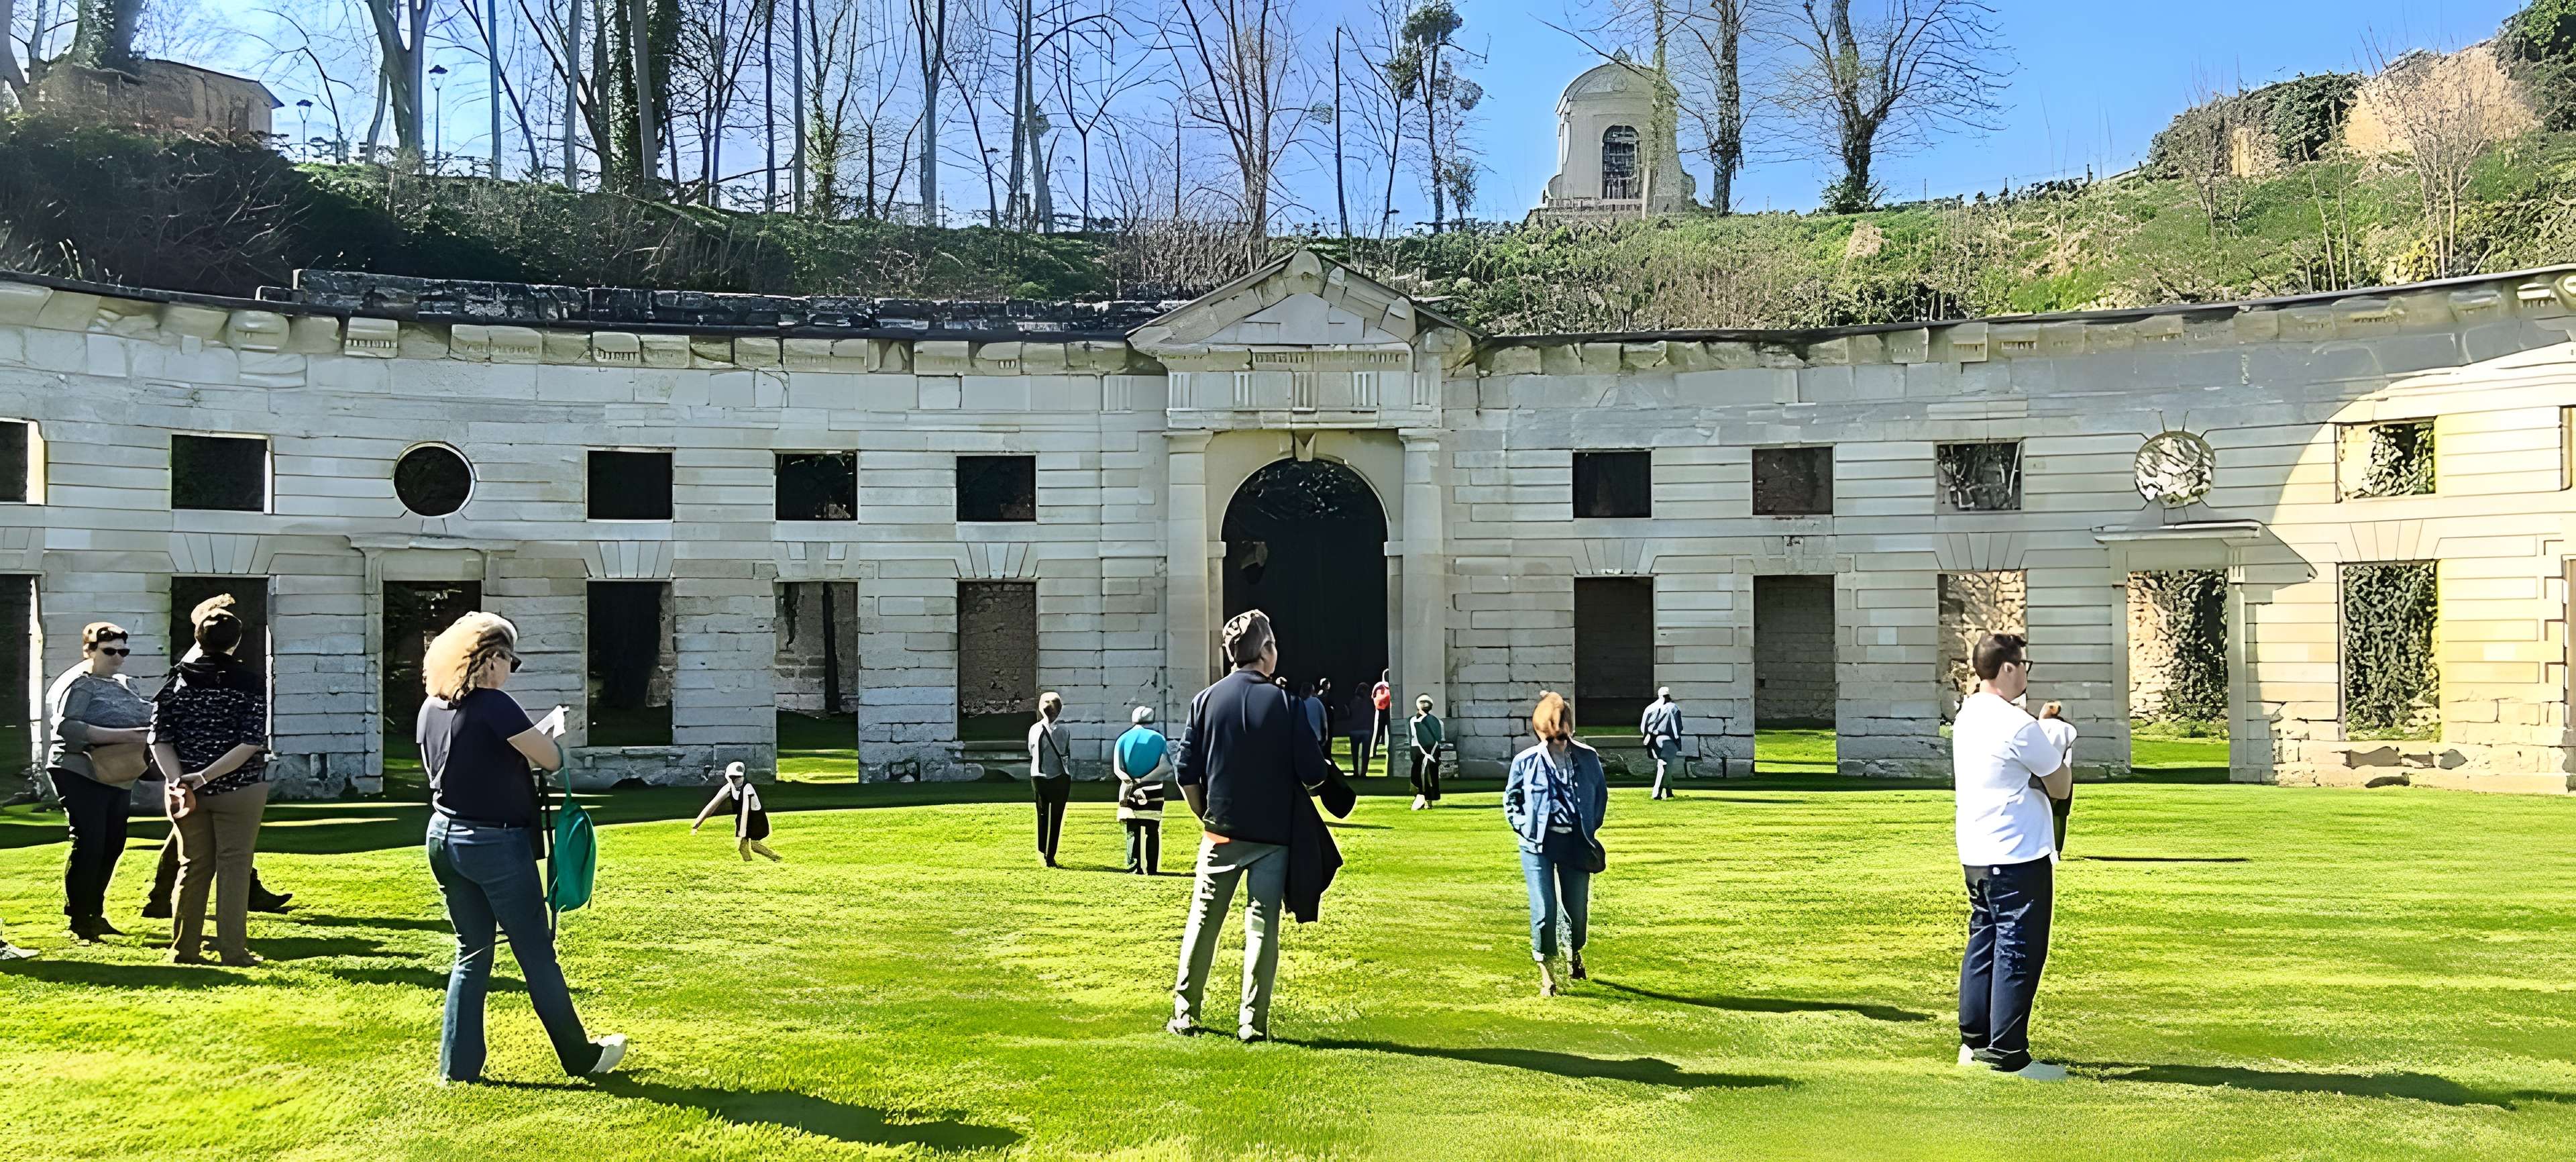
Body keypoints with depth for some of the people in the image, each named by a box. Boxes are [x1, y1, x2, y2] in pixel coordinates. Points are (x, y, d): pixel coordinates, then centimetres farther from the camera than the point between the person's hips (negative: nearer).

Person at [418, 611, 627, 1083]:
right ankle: (580, 1056, 18)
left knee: (472, 954, 15)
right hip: (495, 843, -7)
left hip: (444, 836, 7)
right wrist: (549, 733, 9)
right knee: (536, 953, 5)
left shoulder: (431, 707, 5)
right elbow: (552, 759, -14)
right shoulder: (493, 705, -18)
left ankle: (457, 1067, 15)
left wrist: (535, 737, 12)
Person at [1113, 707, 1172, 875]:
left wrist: (1131, 782, -11)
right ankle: (1152, 869, 2)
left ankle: (1135, 868, 0)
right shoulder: (1159, 739, 1)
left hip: (1129, 790, 1)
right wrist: (1144, 780, -11)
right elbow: (1165, 766, -9)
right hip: (1154, 791, -1)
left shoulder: (1124, 739, 4)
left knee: (1132, 831, 6)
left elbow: (1117, 769, -4)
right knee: (1152, 831, 5)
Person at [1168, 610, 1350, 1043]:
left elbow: (1185, 770, 0)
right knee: (1262, 926, 4)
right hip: (1274, 835, -2)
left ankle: (1184, 1014, 17)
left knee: (1203, 921, 12)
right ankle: (1252, 1023, 6)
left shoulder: (1206, 700, -1)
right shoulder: (1286, 704, -8)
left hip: (1221, 832, 2)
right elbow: (1314, 775, -8)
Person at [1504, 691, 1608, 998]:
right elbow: (1511, 798, 11)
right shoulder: (1526, 761, -4)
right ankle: (1546, 975, 9)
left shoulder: (1588, 758, -1)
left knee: (1577, 907, 10)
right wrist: (1523, 826, -2)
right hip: (1538, 845, -2)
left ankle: (1574, 952, 43)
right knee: (1543, 911, -5)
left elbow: (1601, 792, 15)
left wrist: (1591, 827, 8)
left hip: (1575, 843, 2)